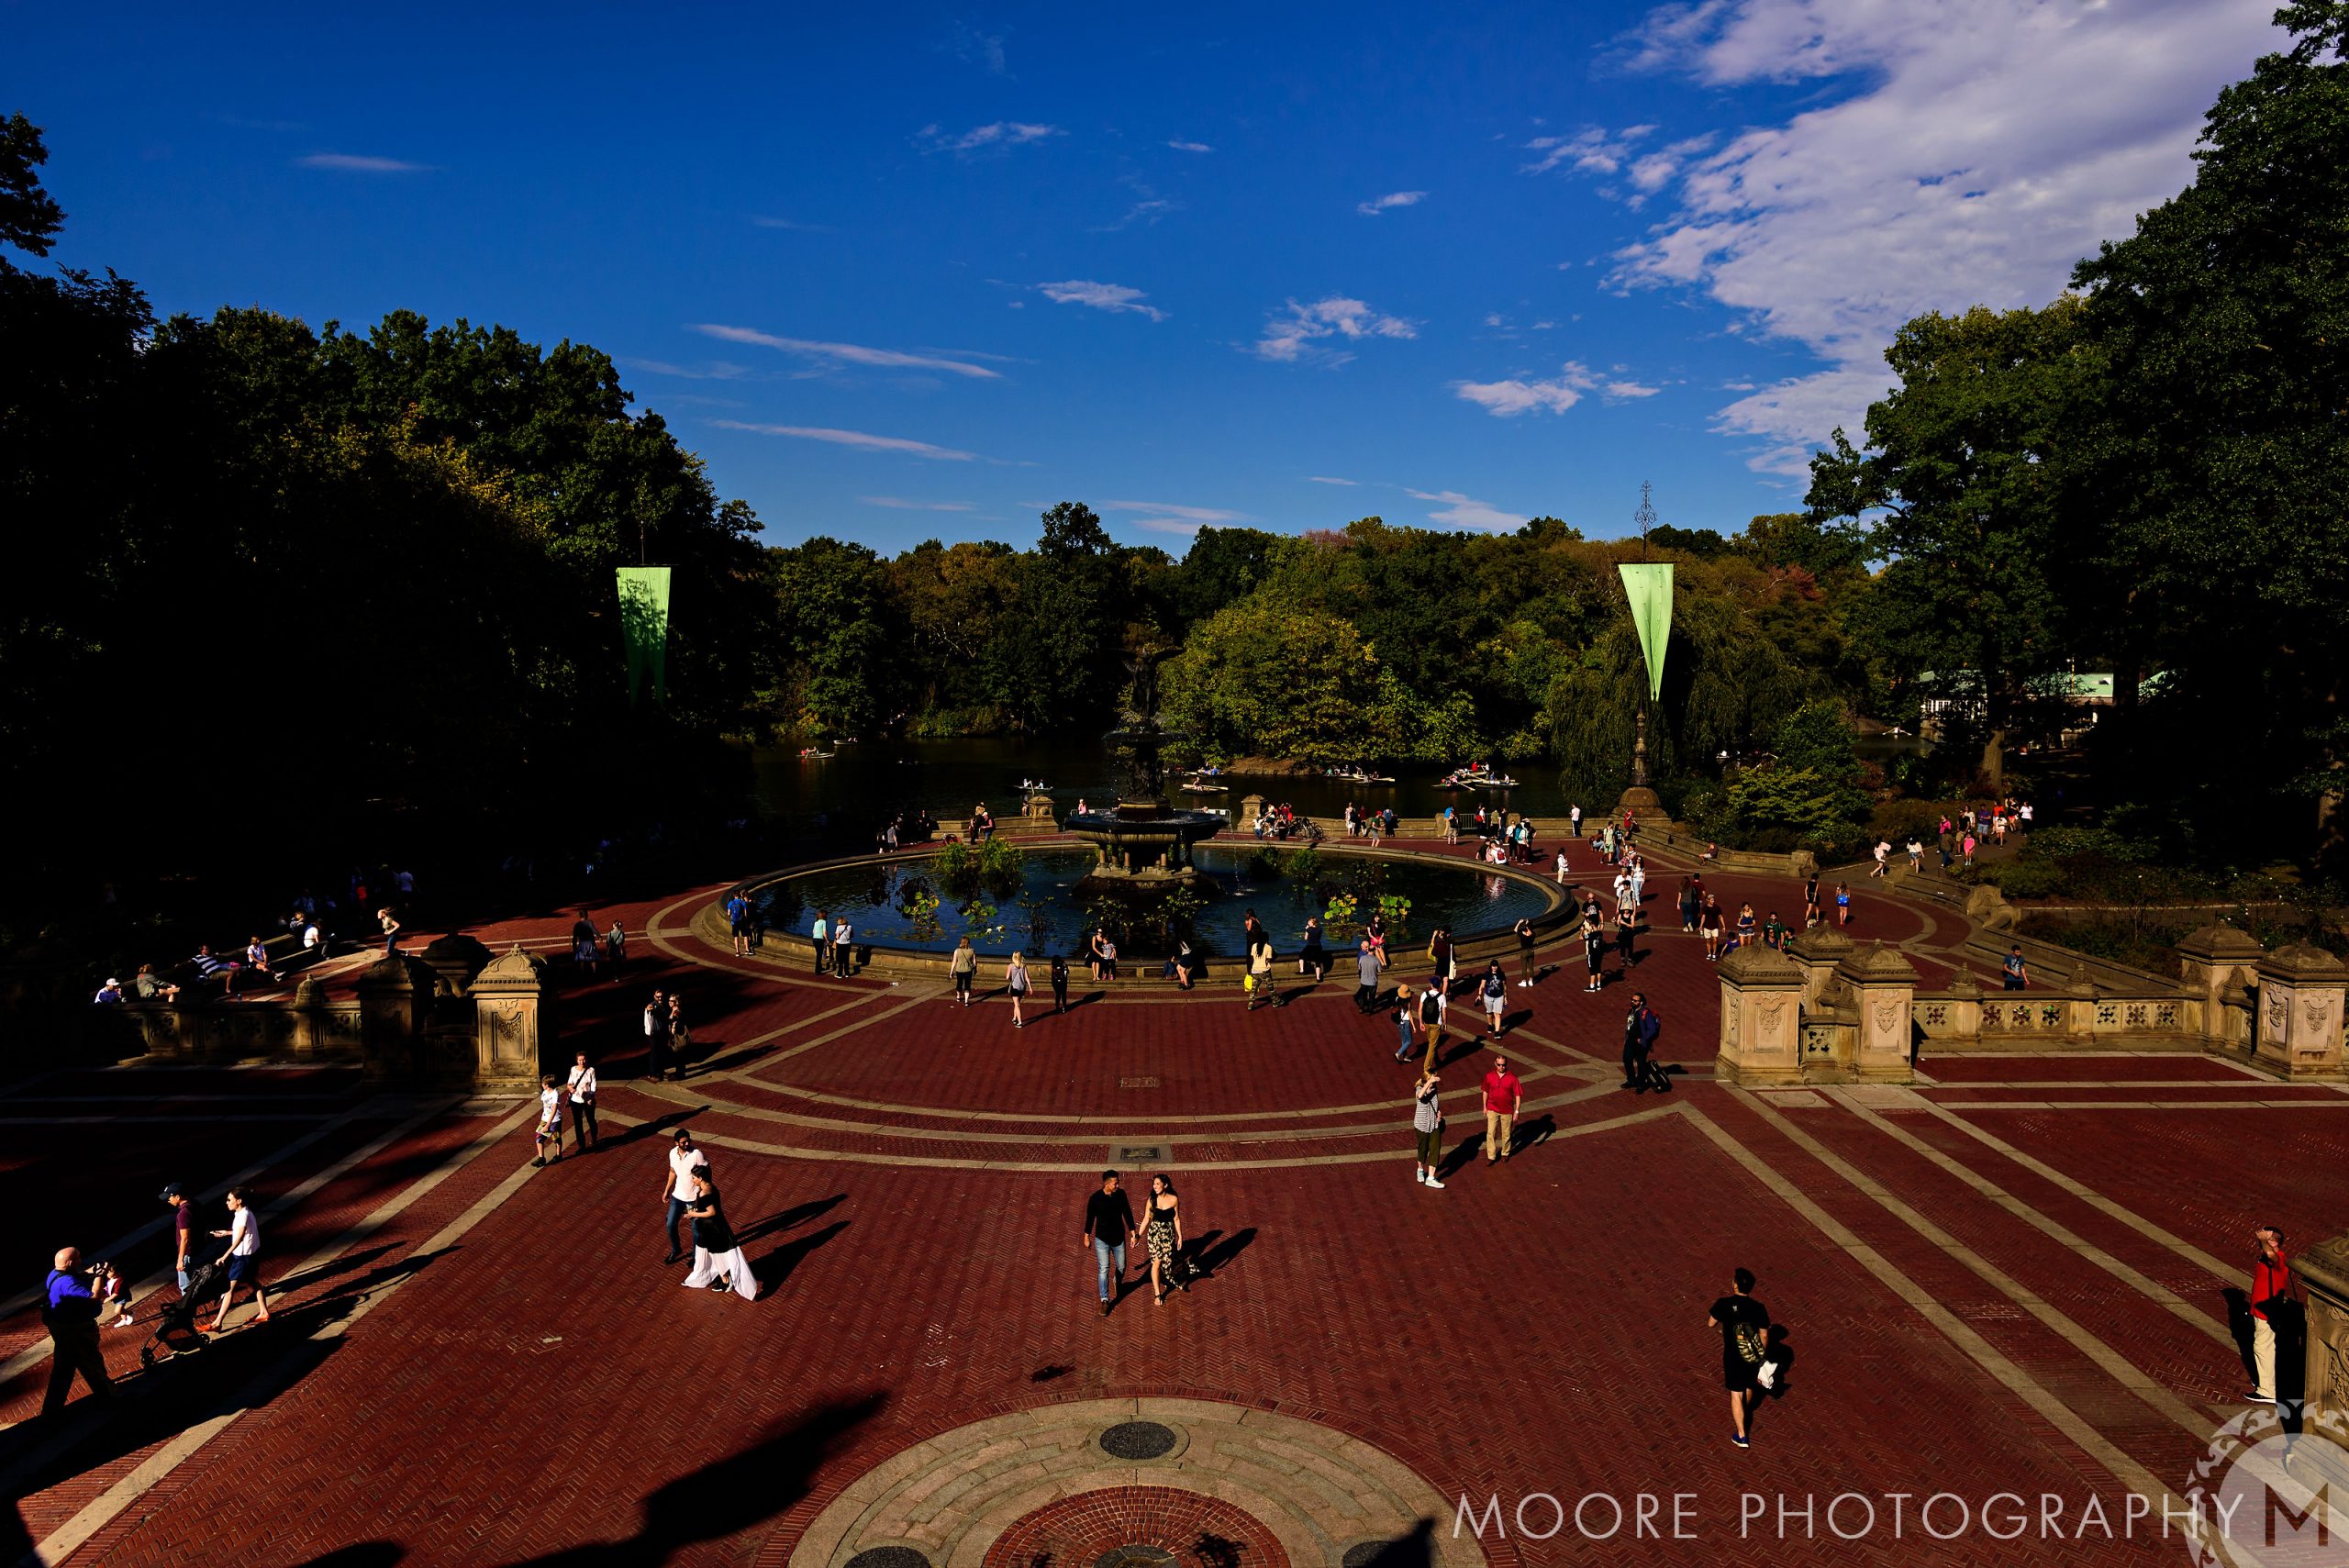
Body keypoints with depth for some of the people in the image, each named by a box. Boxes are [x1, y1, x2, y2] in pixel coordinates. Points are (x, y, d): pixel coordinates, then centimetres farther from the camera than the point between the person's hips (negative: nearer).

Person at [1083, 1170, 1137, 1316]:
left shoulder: (1121, 1194, -9)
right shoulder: (1095, 1198, -16)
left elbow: (1127, 1213, 2)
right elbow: (1090, 1218, -3)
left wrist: (1133, 1232, 3)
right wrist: (1087, 1237, 5)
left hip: (1119, 1238, 3)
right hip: (1102, 1239, -3)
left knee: (1121, 1267, 15)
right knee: (1104, 1269, -9)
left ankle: (1117, 1283, 48)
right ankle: (1105, 1301, -2)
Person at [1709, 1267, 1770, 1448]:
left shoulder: (1724, 1304, -21)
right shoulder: (1759, 1308, -16)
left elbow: (1711, 1324, -6)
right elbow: (1764, 1335, -6)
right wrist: (1762, 1353, 11)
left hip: (1733, 1357, -3)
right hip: (1753, 1356, 3)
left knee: (1736, 1394, 9)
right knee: (1749, 1386, 28)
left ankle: (1741, 1436, 11)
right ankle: (1743, 1413, 54)